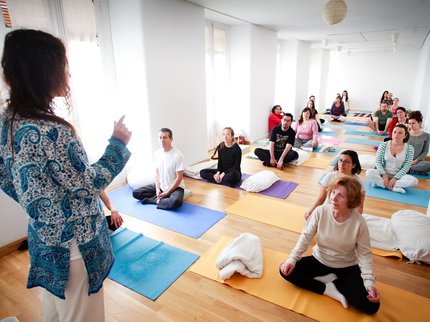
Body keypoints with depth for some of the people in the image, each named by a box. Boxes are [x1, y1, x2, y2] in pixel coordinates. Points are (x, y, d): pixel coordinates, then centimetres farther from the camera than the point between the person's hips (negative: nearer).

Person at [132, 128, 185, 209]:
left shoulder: (177, 155, -19)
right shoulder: (157, 153, -1)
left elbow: (179, 177, -17)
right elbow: (157, 172, 6)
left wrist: (167, 192, -17)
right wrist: (157, 189, -8)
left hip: (175, 187, -5)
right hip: (161, 185, 6)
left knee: (176, 202, -38)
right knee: (136, 193, -4)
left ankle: (156, 200, -12)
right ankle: (161, 198, -7)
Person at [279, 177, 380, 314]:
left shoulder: (359, 222, -22)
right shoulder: (320, 211, -20)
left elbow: (364, 254, -14)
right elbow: (306, 237, -13)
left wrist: (370, 282, -26)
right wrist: (292, 259, -23)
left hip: (347, 267, -1)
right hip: (320, 260, 2)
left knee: (371, 306, -20)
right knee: (285, 270, -15)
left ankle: (332, 281, 0)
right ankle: (328, 289, -9)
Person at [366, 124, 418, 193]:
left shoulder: (409, 148, -5)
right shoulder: (384, 145, -5)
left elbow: (406, 166, -6)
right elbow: (378, 162, -4)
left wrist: (395, 178, -17)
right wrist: (384, 174, -18)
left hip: (398, 175, 1)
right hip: (384, 173, 0)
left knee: (414, 181, -30)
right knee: (369, 172, -30)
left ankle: (380, 183, -26)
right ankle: (394, 188, -26)